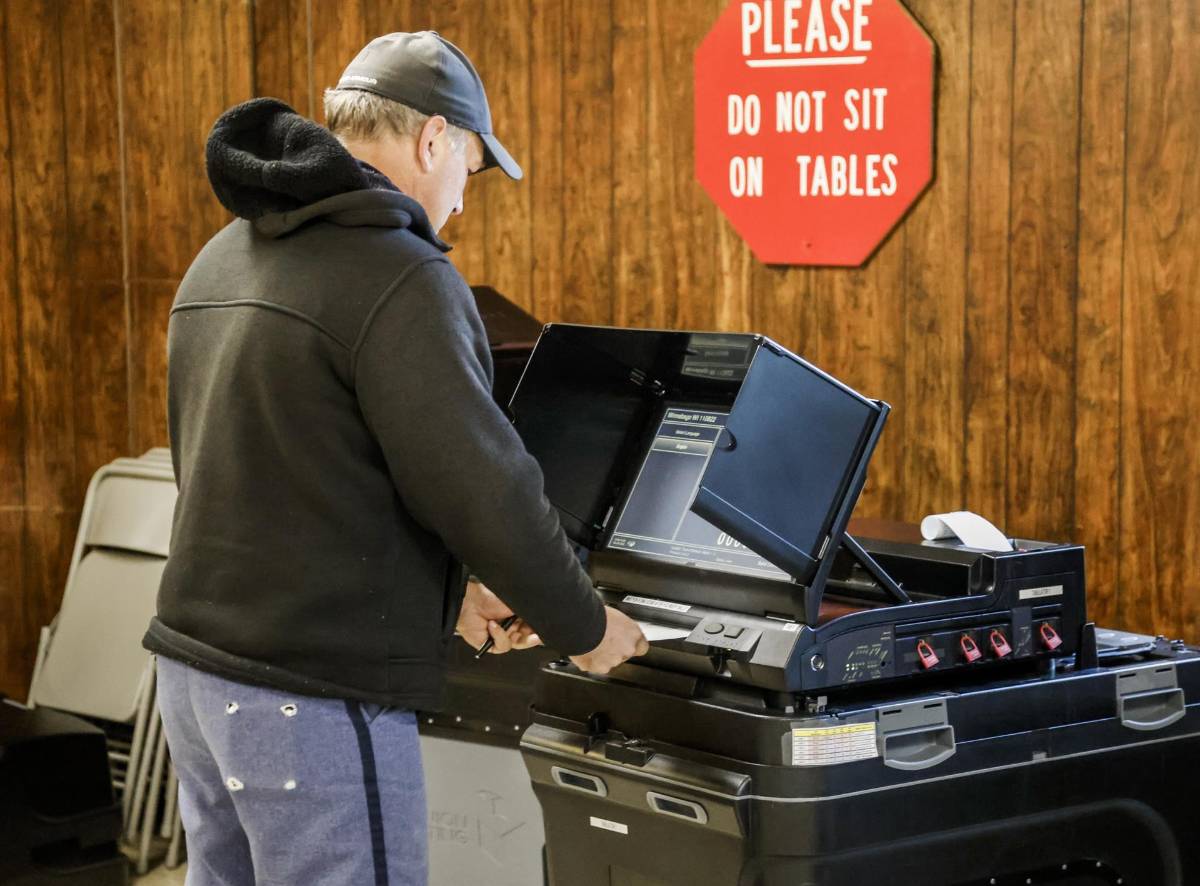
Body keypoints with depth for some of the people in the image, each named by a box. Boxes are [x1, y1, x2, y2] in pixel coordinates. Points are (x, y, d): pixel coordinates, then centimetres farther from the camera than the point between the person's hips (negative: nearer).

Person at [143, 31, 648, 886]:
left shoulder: (222, 261, 12)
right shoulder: (399, 278, -16)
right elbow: (485, 485, -17)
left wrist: (443, 591, 19)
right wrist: (584, 626, -1)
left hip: (197, 663, 9)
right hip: (313, 702, -9)